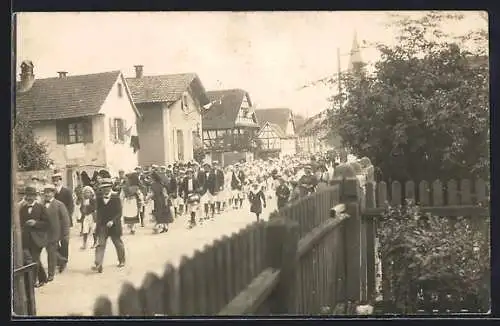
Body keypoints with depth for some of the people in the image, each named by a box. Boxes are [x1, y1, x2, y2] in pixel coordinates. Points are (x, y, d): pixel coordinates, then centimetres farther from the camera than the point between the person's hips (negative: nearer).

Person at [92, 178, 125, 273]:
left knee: (118, 243, 13)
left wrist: (112, 221, -23)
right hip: (102, 226, 2)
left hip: (114, 225, -2)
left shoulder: (116, 198, -7)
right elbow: (98, 212, 12)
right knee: (100, 244, -9)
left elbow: (119, 213, -11)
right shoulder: (99, 199, 5)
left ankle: (122, 261, 33)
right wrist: (97, 223, 2)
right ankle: (98, 264, -17)